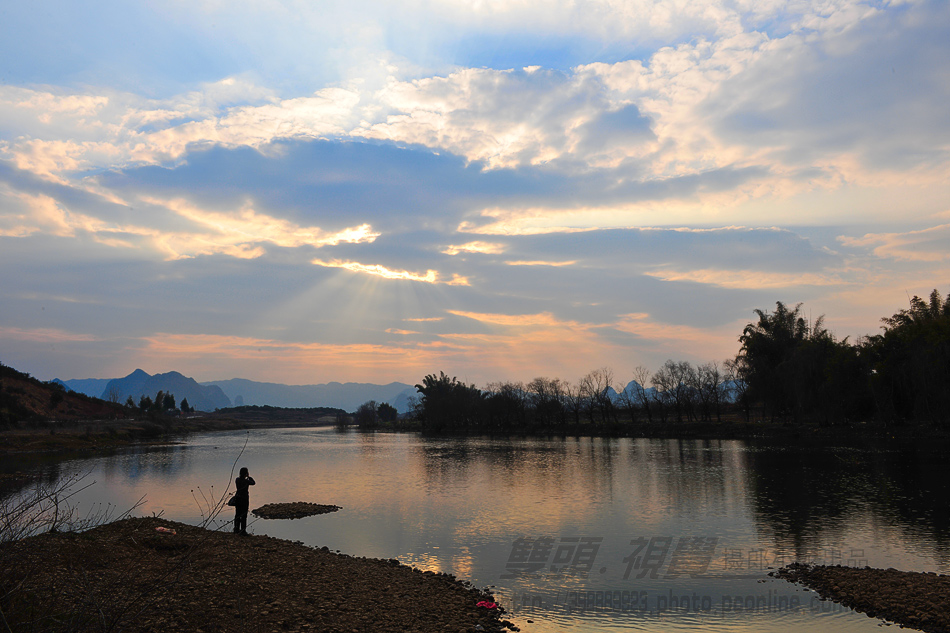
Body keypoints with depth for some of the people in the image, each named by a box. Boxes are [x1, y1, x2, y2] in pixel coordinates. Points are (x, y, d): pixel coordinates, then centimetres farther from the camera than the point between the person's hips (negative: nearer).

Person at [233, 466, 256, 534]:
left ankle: (236, 529, 16)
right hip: (244, 498, -7)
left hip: (237, 498, 7)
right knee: (243, 515, -1)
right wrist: (249, 476, 5)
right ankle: (243, 530, 1)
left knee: (237, 514, 12)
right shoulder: (246, 481, -17)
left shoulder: (237, 480, 1)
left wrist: (246, 477, 15)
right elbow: (253, 483, 0)